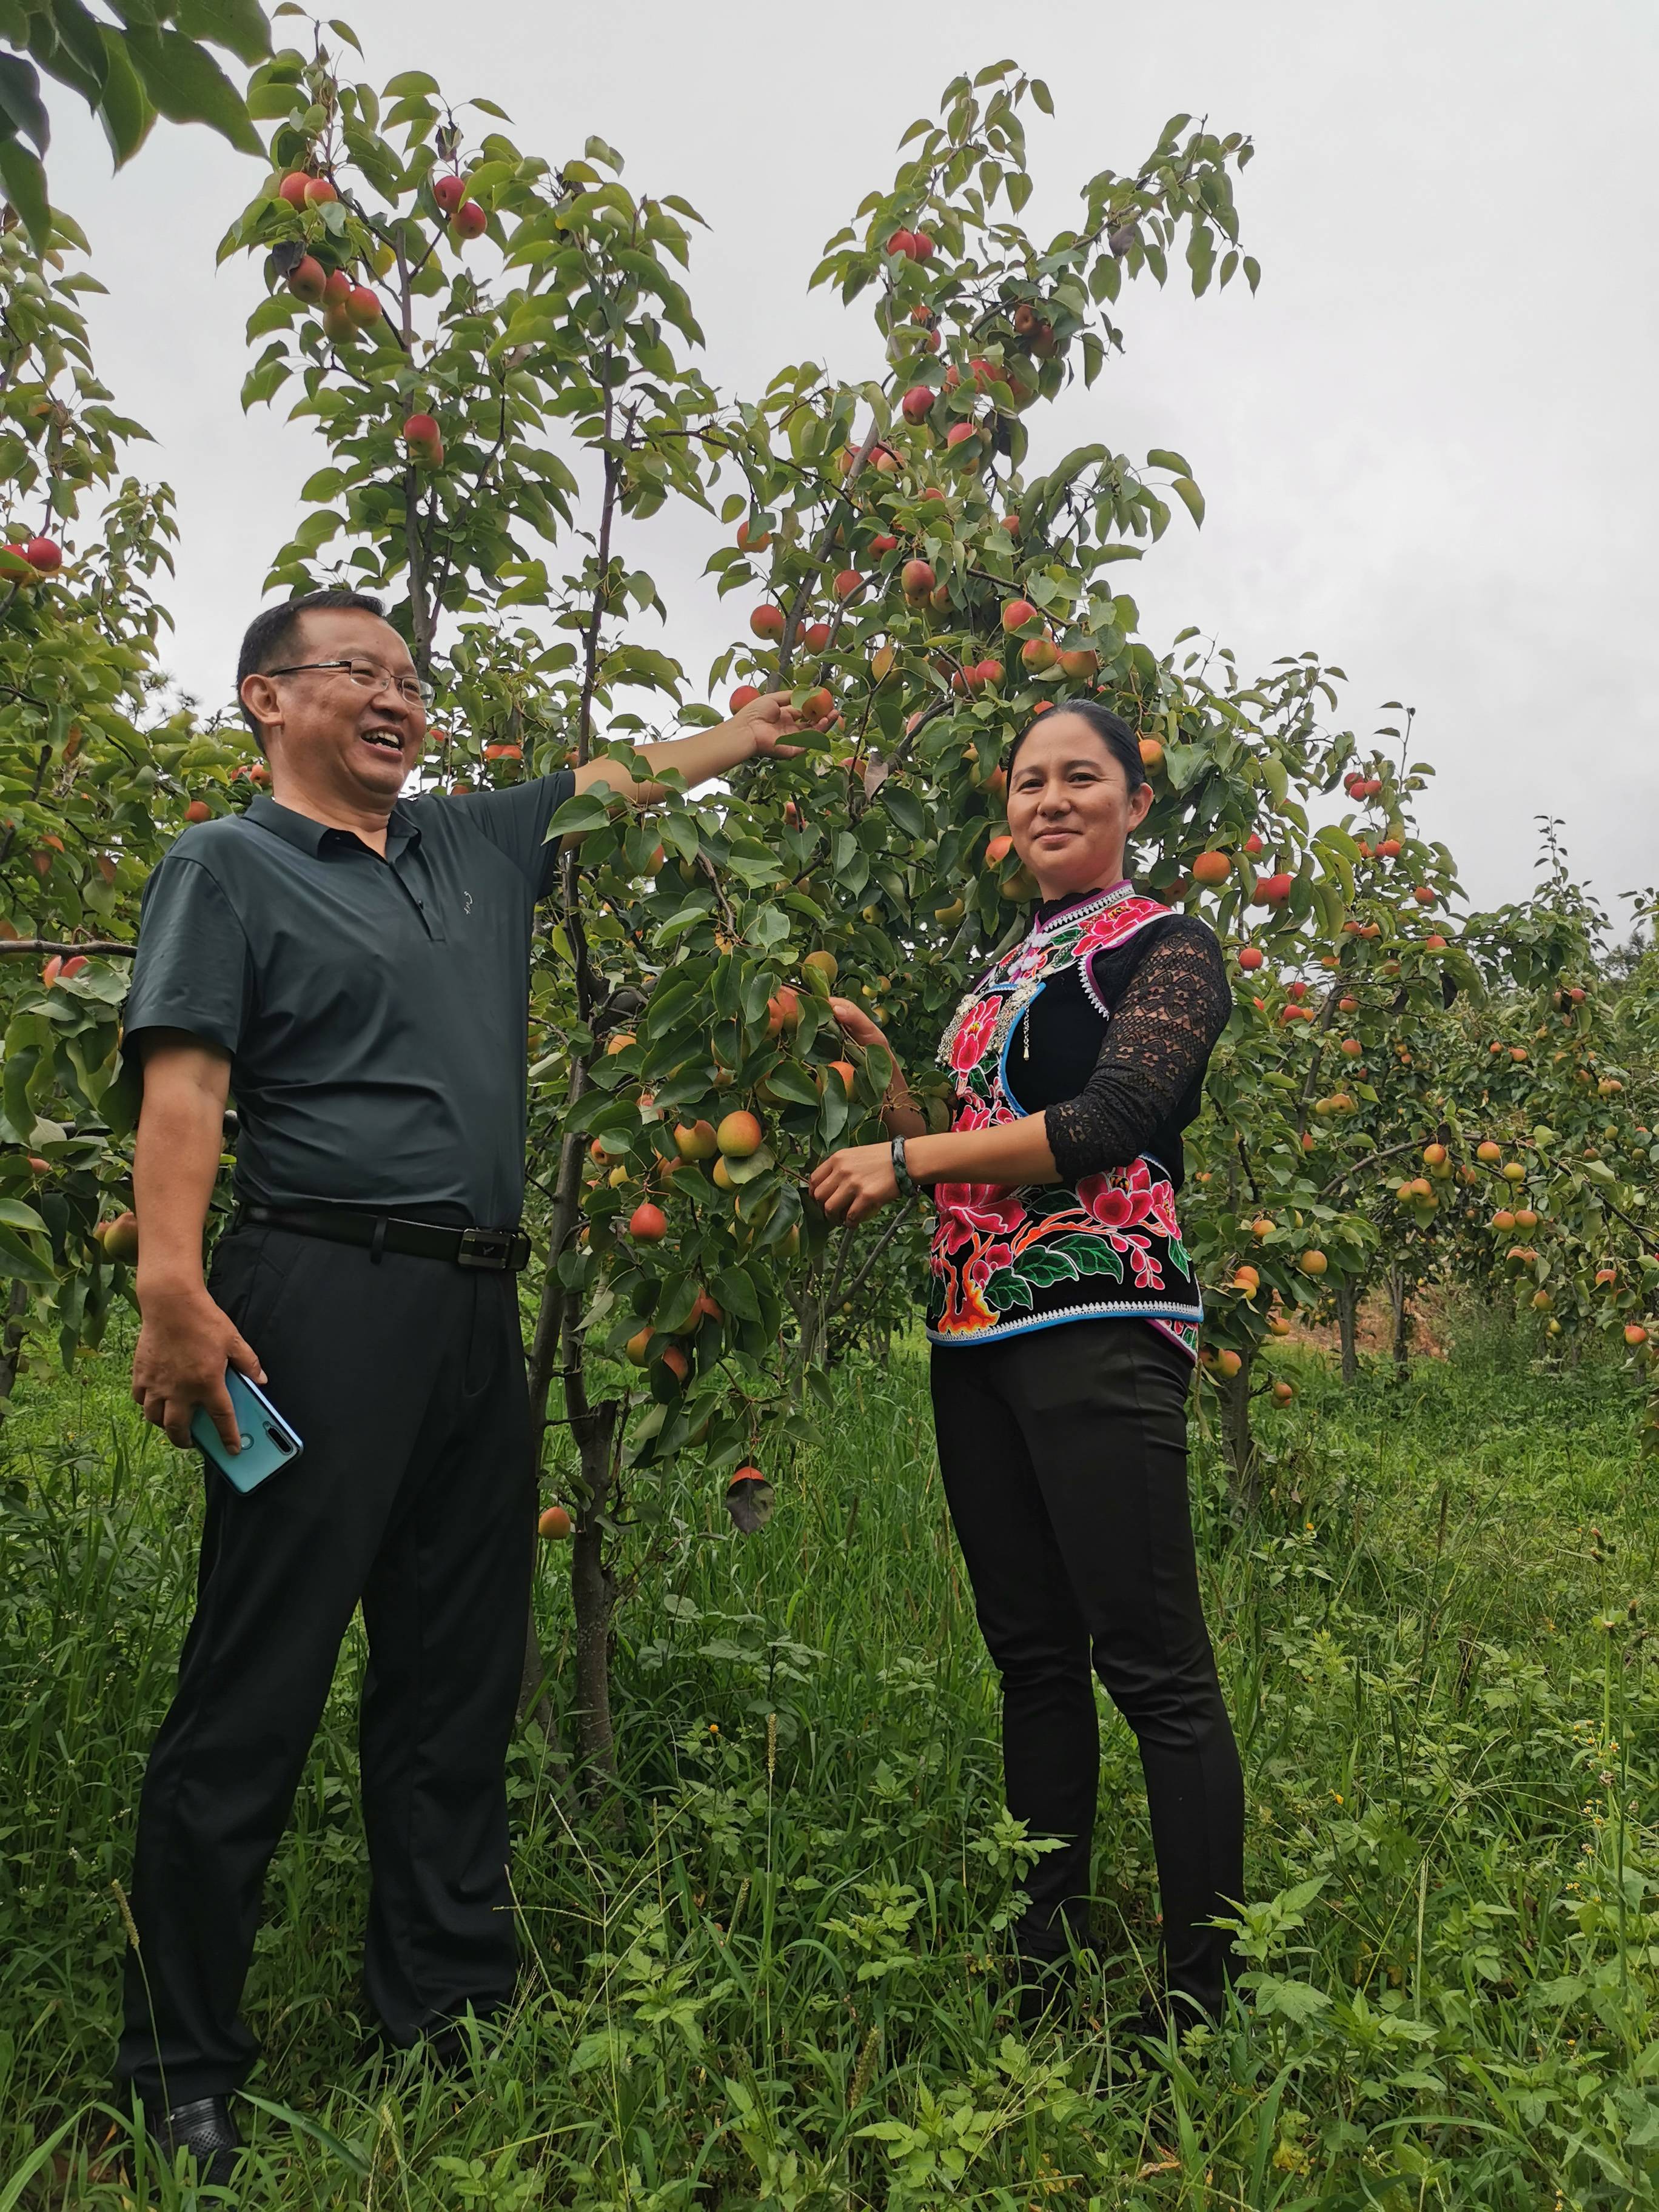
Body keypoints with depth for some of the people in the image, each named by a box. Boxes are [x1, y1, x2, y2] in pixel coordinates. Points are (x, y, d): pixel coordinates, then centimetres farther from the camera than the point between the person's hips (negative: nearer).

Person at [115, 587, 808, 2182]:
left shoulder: (473, 846, 20)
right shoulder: (227, 867, 3)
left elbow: (622, 778, 35)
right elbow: (183, 1087, -9)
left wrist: (746, 733, 40)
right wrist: (172, 1287, -19)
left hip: (477, 1314, 7)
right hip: (322, 1301, -6)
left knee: (457, 1690, 12)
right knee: (256, 1691, -2)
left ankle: (449, 2019, 26)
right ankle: (181, 2071, 14)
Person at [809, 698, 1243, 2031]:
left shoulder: (1167, 949, 0)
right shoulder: (1006, 973, 21)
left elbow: (1109, 1122, -15)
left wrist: (906, 1158, -11)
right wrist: (875, 1058, 11)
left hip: (1098, 1329, -7)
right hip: (978, 1333, 7)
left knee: (1154, 1666, -5)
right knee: (1031, 1655, 12)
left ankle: (1206, 2000, 7)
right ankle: (1045, 1963, 24)